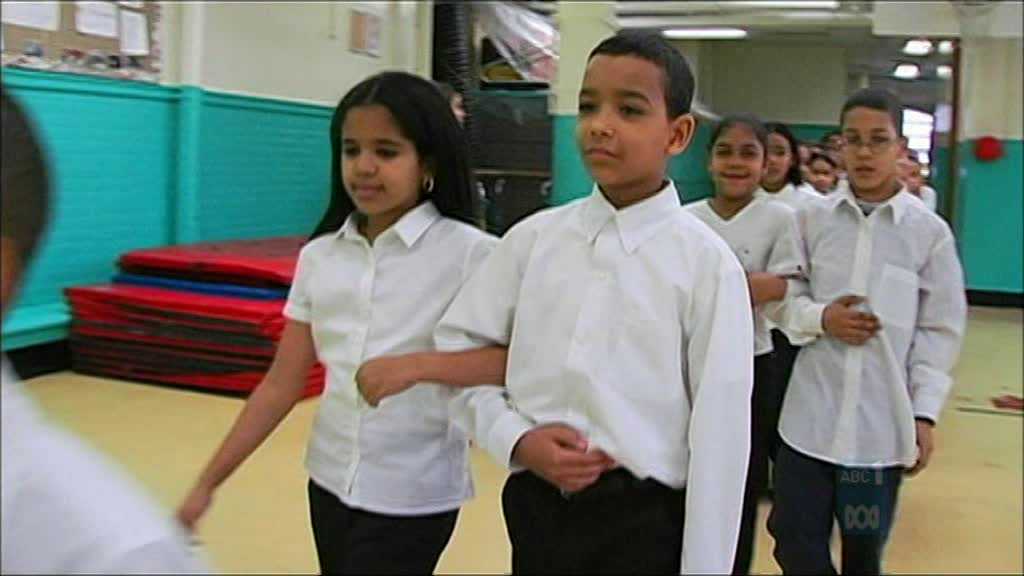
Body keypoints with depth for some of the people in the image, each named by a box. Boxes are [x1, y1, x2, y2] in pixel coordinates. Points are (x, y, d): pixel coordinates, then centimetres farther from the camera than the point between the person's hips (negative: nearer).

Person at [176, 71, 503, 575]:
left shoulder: (468, 254, -12)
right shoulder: (319, 256, 1)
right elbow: (281, 385, 3)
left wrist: (418, 365, -28)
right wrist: (207, 484, 2)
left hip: (413, 497, -4)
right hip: (329, 484, 5)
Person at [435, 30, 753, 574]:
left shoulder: (706, 263, -11)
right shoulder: (534, 238, -1)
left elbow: (719, 435, -10)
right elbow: (456, 345, 5)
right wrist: (515, 438, -9)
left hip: (645, 520, -3)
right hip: (534, 509, 3)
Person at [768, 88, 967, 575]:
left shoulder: (930, 231, -3)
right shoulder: (817, 219, 1)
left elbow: (941, 331, 0)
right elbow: (788, 297, 8)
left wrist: (924, 414, -3)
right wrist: (820, 317, -13)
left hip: (883, 421, -1)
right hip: (811, 413, 1)